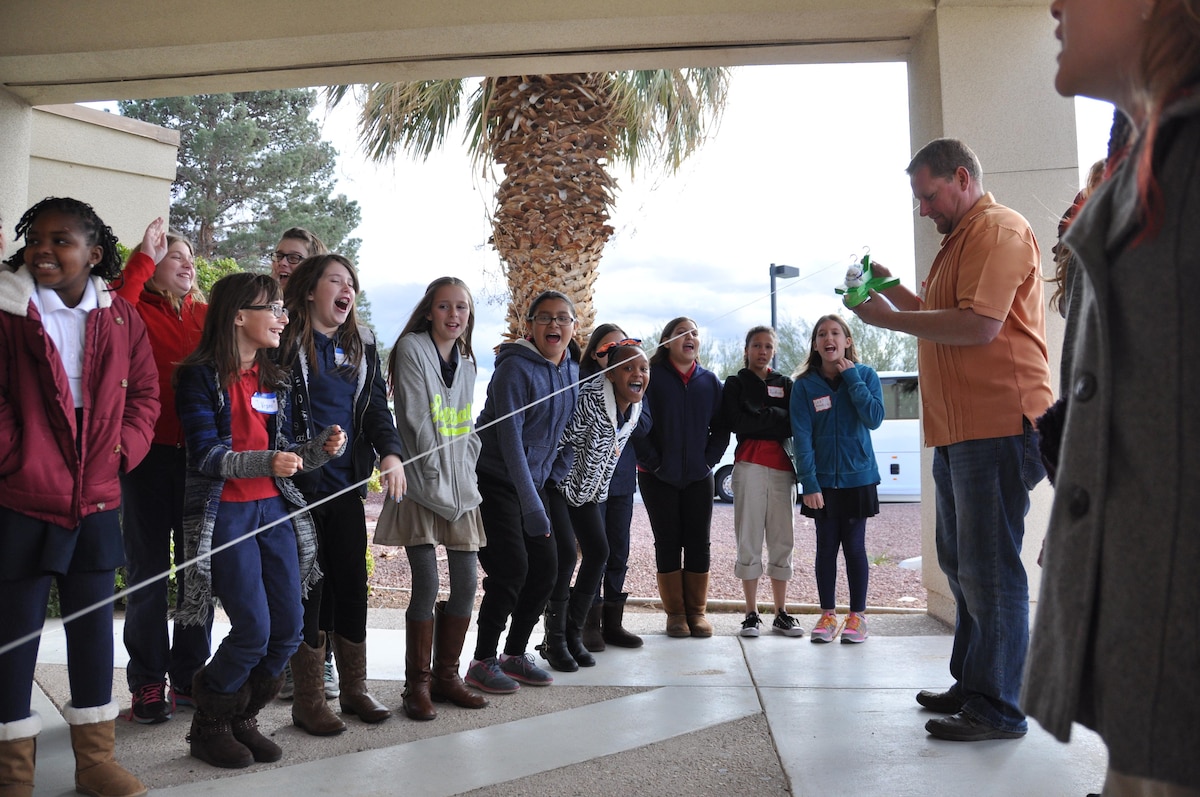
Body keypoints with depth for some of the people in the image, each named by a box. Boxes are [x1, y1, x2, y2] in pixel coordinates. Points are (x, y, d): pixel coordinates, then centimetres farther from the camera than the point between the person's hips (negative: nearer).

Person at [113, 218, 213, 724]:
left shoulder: (207, 315, 12)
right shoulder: (136, 312, 1)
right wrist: (144, 258, -16)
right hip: (150, 455, -3)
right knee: (147, 568, 5)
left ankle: (190, 677, 22)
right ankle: (147, 684, 16)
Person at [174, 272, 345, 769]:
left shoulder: (272, 379, 13)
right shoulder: (201, 375, -8)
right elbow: (205, 455, -14)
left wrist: (321, 448, -3)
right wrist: (265, 462, -28)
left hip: (273, 507, 7)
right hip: (224, 512, -6)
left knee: (288, 629, 2)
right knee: (254, 630, -9)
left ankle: (241, 720, 24)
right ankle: (208, 727, 16)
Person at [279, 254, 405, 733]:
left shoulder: (361, 344, 13)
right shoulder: (286, 341, -5)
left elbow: (376, 404, 8)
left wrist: (390, 451, -10)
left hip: (347, 486, 6)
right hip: (299, 486, -5)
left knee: (352, 585, 10)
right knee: (307, 588, 1)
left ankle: (354, 689, 25)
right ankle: (308, 702, 14)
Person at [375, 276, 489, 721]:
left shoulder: (466, 362, 15)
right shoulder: (412, 348, -6)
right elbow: (416, 418, -12)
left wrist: (466, 474, 6)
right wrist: (436, 476, -14)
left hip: (459, 487, 6)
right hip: (420, 485, -6)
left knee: (467, 583, 5)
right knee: (426, 586, -7)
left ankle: (446, 675, 20)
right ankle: (418, 684, 8)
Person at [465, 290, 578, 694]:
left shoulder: (571, 370, 6)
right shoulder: (516, 368, -18)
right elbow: (509, 438, -23)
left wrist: (536, 496, 10)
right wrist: (532, 506, -26)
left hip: (533, 482, 8)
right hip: (495, 481, -8)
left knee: (545, 566, 5)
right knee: (511, 569, -11)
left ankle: (515, 654, 21)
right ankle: (483, 662, 5)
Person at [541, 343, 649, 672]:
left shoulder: (635, 408, -1)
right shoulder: (590, 397, -27)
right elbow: (564, 440, -23)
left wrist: (596, 497, 16)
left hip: (585, 486, 8)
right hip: (557, 481, -8)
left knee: (599, 551, 2)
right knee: (565, 553, -14)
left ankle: (573, 633, 16)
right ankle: (554, 641, 2)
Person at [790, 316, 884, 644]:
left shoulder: (866, 375, -1)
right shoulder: (804, 384, -2)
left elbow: (874, 418, -14)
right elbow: (801, 436, -7)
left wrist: (851, 377, -14)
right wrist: (809, 483, -14)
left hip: (858, 478, 0)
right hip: (822, 481, 1)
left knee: (854, 546, 4)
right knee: (826, 547, 6)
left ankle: (858, 615, 15)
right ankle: (828, 614, 16)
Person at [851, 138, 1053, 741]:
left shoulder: (998, 229, -9)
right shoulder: (960, 239, 24)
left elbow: (978, 325, -21)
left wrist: (892, 320, -13)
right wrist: (893, 290, 15)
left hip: (998, 426, -11)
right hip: (961, 430, 11)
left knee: (989, 568, -6)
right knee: (960, 563, 15)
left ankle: (998, 708, 2)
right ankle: (971, 685, 26)